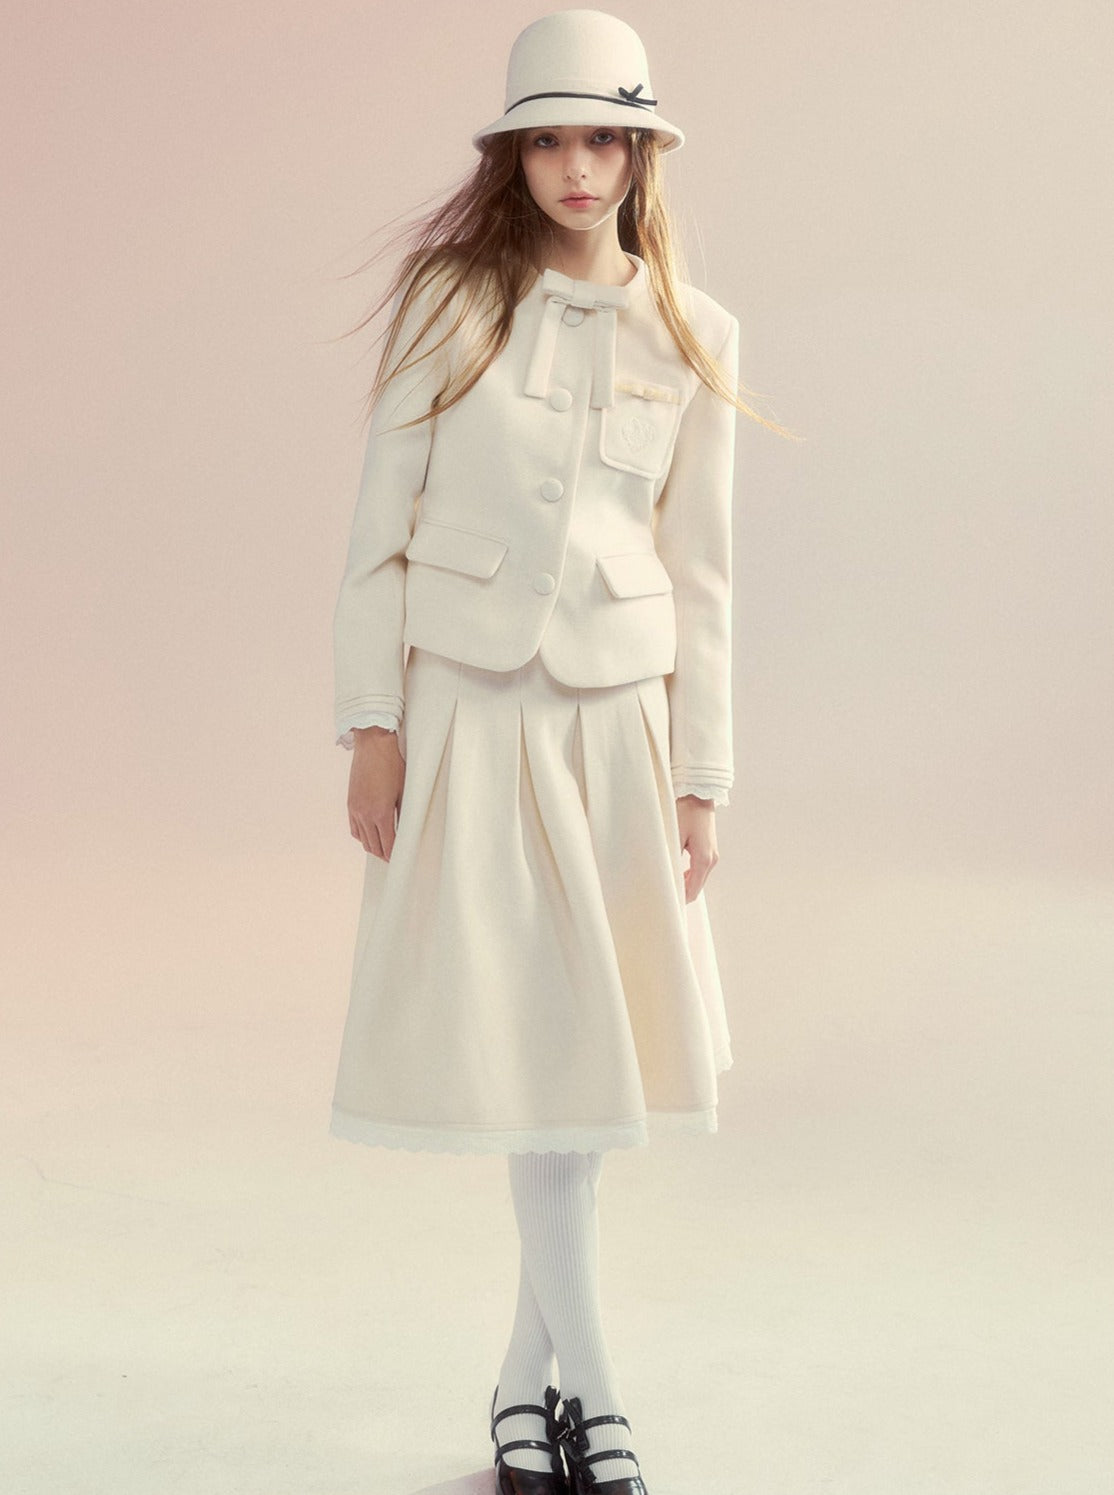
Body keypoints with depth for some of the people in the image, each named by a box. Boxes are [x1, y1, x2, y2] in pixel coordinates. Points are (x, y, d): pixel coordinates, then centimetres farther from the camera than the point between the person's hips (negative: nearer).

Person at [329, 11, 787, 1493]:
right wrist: (370, 723, -6)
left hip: (617, 714, 2)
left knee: (589, 1046, 7)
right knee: (523, 1039, -1)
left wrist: (700, 778, 3)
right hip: (468, 706, -2)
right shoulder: (450, 300, -1)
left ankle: (530, 1369, 23)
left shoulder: (693, 335, 4)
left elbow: (699, 570, 5)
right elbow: (383, 522, 0)